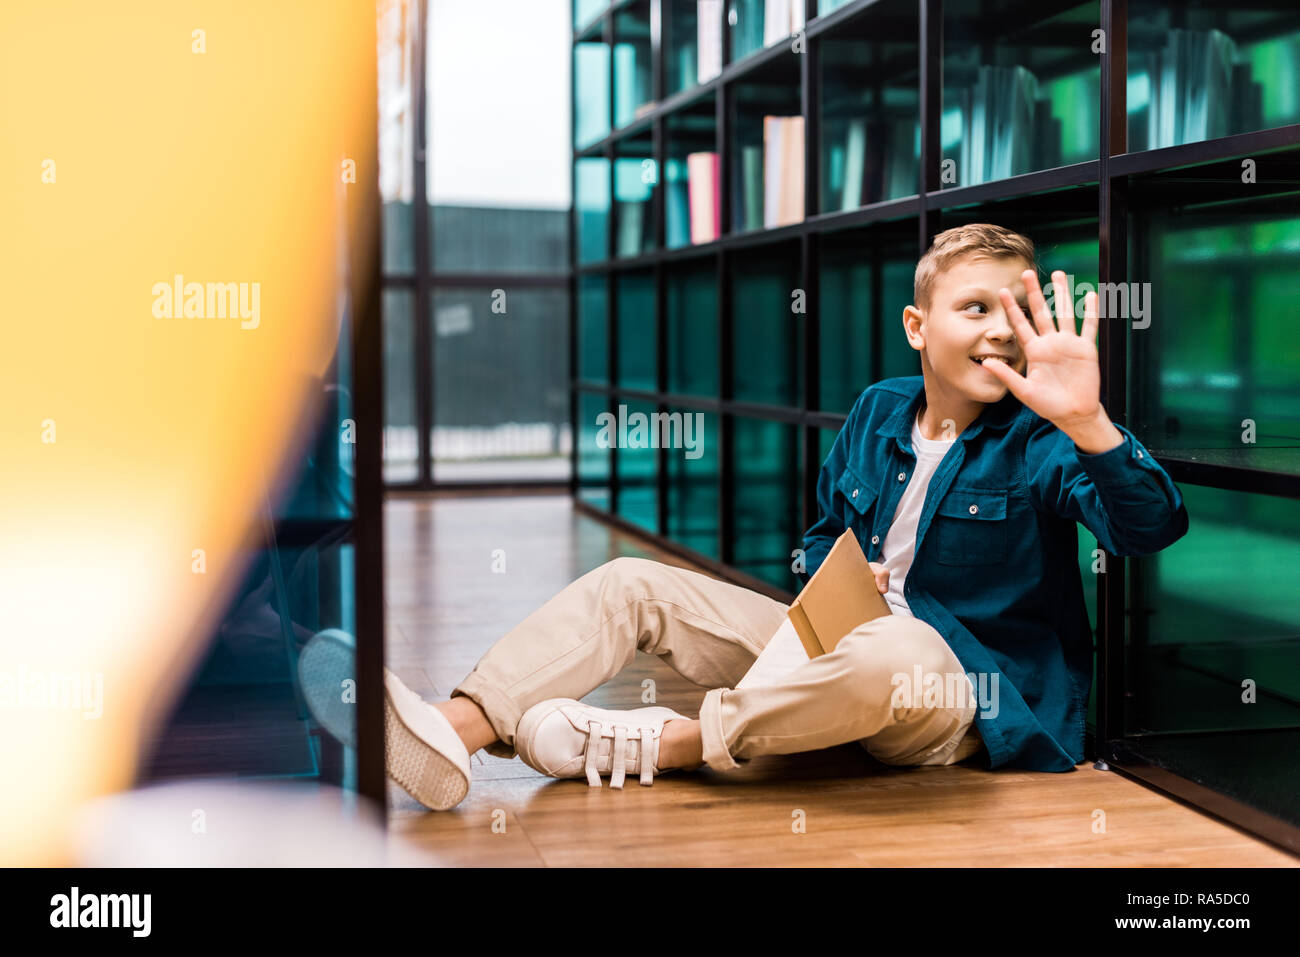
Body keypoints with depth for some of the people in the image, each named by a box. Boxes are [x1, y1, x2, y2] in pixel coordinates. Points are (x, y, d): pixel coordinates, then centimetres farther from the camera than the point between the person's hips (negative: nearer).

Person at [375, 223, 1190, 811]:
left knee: (889, 653, -45)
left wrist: (1085, 422, -42)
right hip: (840, 644, 7)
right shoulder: (878, 412, 9)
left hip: (970, 698, -6)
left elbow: (1153, 527, -26)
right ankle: (453, 737, -23)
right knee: (632, 584, -2)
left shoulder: (1042, 440, -9)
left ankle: (664, 742, -26)